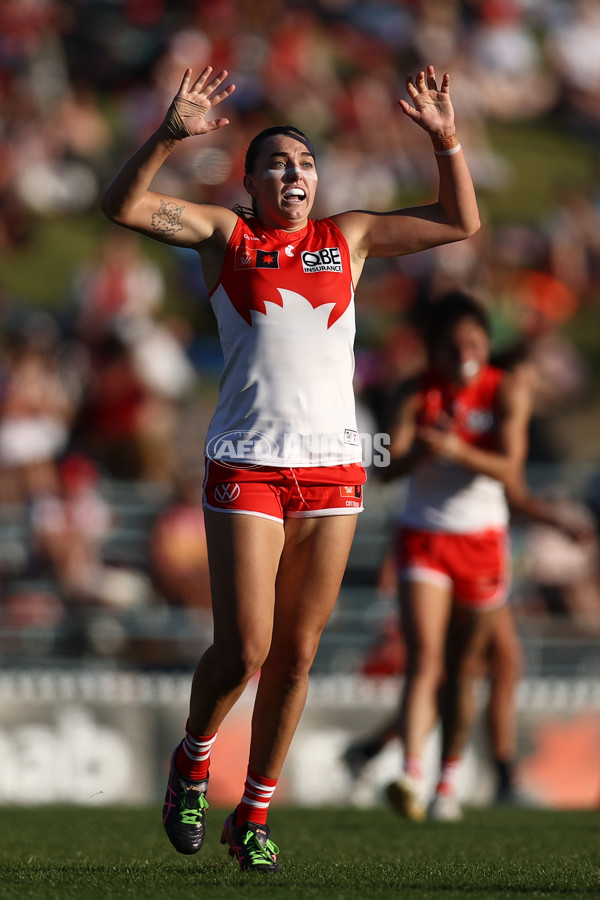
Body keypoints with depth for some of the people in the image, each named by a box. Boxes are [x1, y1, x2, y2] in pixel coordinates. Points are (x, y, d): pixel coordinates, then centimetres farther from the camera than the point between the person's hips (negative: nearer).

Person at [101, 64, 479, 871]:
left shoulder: (348, 238, 15)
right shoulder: (225, 234, 6)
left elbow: (461, 223, 20)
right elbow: (123, 205, -6)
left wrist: (446, 140, 6)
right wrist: (171, 137, -20)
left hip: (333, 467, 3)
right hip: (246, 466, -3)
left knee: (297, 654, 3)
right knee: (244, 649, -10)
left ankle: (255, 813, 15)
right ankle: (192, 761, 18)